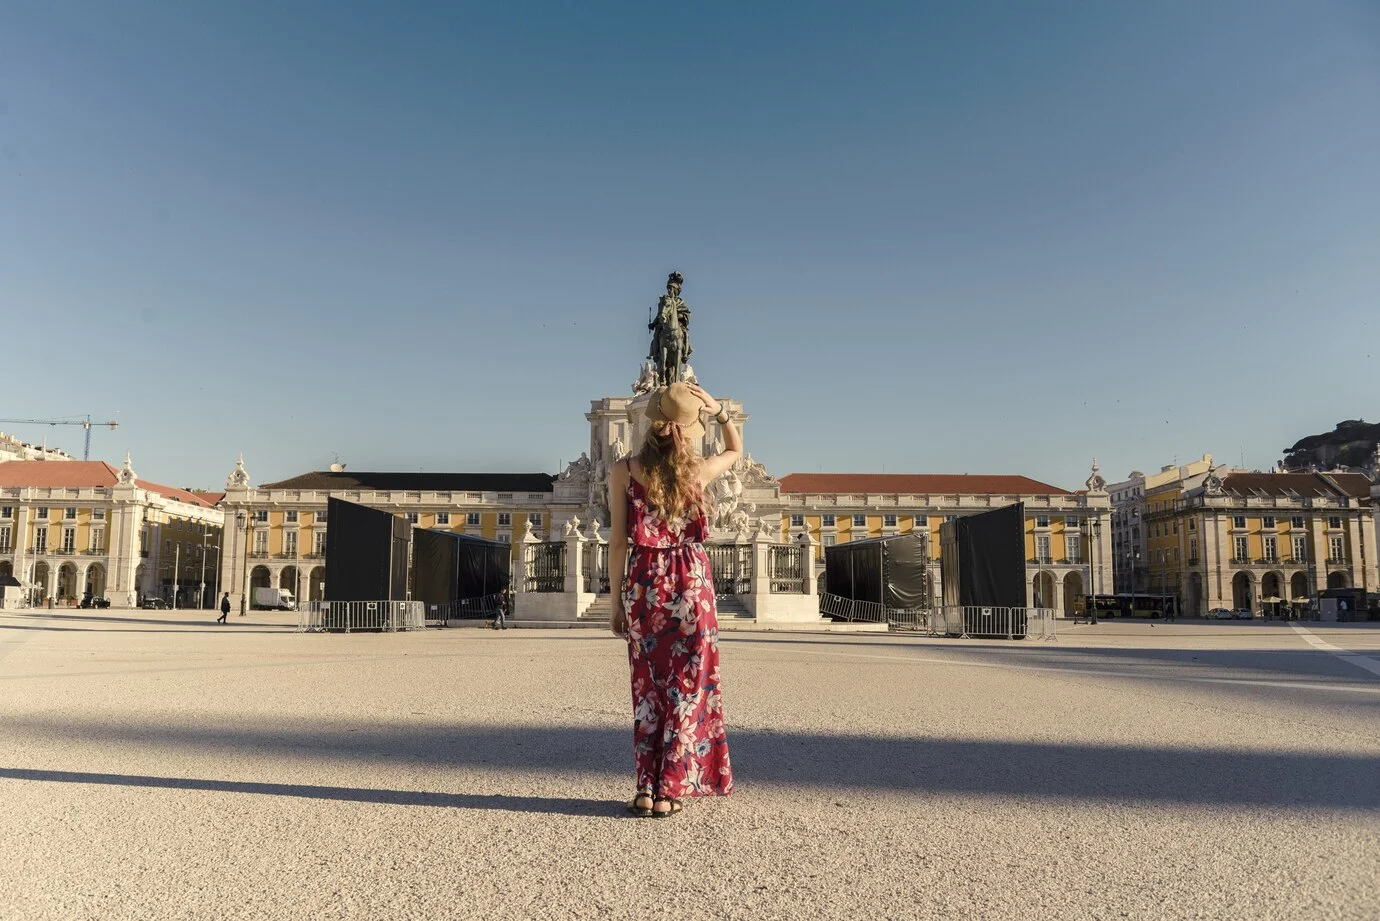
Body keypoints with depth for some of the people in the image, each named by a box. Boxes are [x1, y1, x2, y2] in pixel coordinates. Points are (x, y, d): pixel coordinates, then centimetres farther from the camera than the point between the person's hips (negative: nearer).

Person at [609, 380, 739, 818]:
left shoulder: (624, 471, -3)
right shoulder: (698, 470, -3)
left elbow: (618, 541, -2)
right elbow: (736, 449, 19)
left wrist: (617, 598, 5)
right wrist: (720, 410, 7)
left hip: (643, 585, 1)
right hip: (691, 585, -1)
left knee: (648, 688, 13)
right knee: (686, 688, 8)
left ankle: (645, 790, 12)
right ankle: (669, 791, 10)